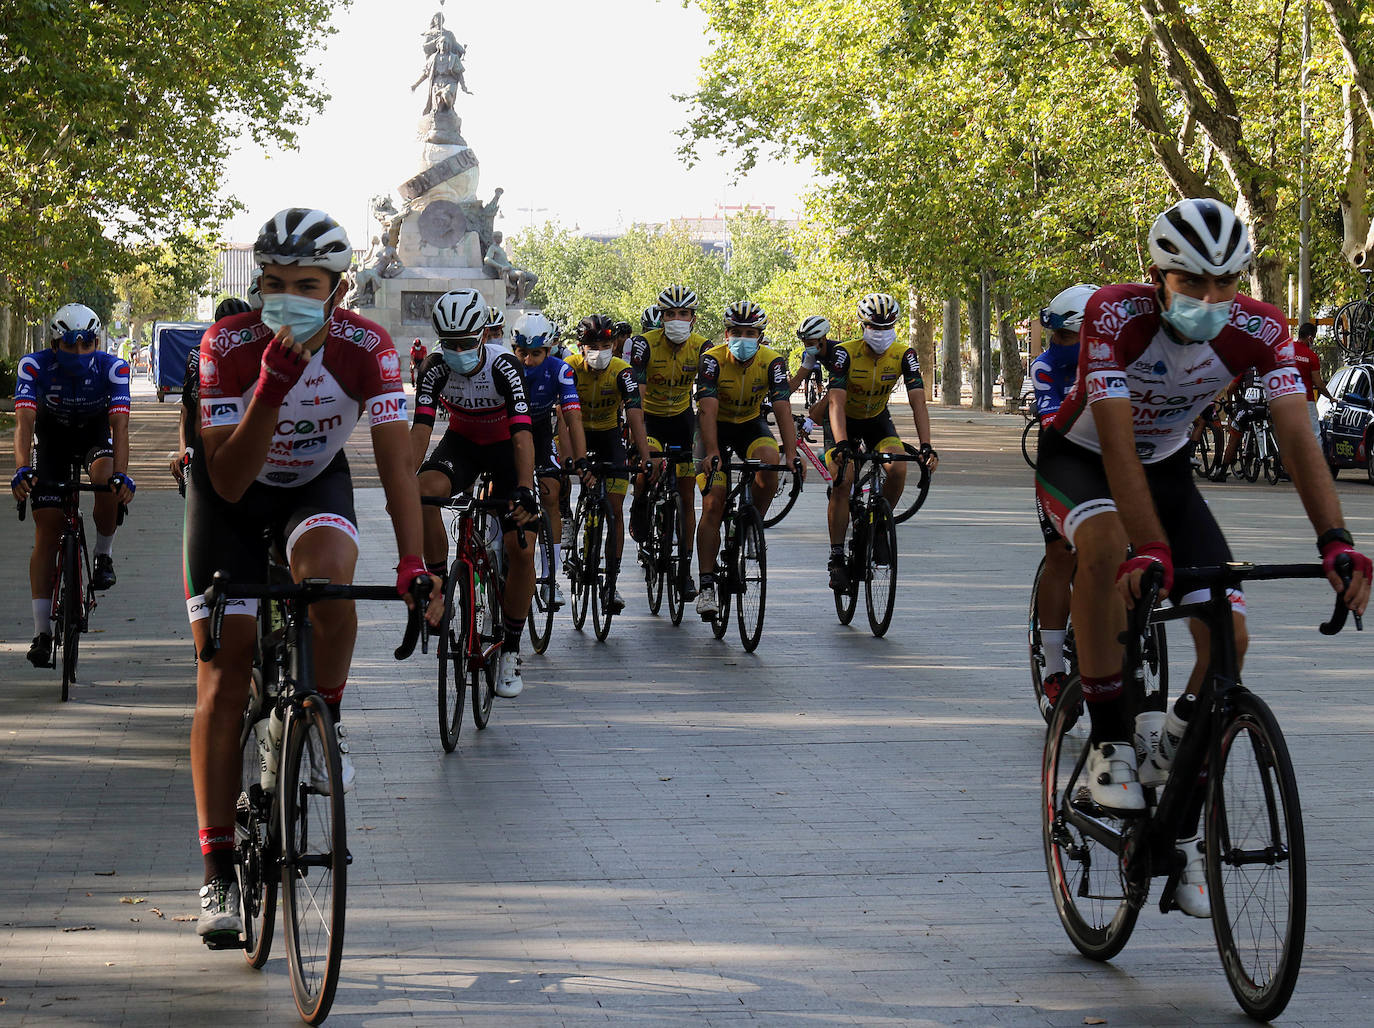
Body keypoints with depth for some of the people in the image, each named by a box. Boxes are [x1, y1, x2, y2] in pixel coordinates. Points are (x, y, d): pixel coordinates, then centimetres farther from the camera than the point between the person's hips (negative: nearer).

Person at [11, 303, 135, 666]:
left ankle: (104, 554, -4)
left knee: (107, 482, -34)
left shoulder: (112, 368, -28)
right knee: (47, 531, -9)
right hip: (54, 435, 0)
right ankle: (41, 632, -7)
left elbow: (120, 425, -35)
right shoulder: (34, 366, -28)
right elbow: (24, 421, -36)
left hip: (95, 430, 0)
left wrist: (121, 475, -50)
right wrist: (22, 470, -53)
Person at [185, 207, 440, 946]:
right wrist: (274, 383, -44)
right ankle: (219, 874, -3)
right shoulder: (228, 346, -28)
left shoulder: (367, 348, -24)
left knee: (327, 575, -36)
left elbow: (394, 461, -25)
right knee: (224, 671, -7)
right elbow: (228, 481, -31)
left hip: (315, 485, 1)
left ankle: (325, 721, -8)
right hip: (232, 493, -1)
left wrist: (413, 566, -37)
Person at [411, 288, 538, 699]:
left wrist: (525, 490, -51)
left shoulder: (504, 367, -29)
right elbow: (421, 429, -27)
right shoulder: (435, 368, -21)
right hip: (461, 442, 2)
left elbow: (522, 433, -37)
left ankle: (510, 651, 3)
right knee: (426, 490, -33)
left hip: (505, 446, -2)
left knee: (521, 549, -12)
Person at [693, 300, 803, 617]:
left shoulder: (771, 361, -20)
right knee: (713, 504, -12)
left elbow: (783, 409, -28)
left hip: (751, 424, 1)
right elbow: (708, 410, -34)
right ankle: (706, 585, -11)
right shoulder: (712, 360, -25)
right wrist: (712, 454, -48)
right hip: (718, 426, -1)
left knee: (769, 460, -32)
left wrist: (791, 455, -41)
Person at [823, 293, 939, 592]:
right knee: (842, 481, -21)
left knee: (898, 468, -25)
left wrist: (926, 447, -37)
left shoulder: (903, 354, -20)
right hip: (846, 421, -2)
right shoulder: (846, 353, -27)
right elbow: (836, 402, -35)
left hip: (877, 419, 2)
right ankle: (836, 558, -11)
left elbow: (918, 402, -25)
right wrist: (841, 444, -50)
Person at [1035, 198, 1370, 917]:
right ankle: (1110, 743, -25)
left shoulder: (1258, 330, -22)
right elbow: (1117, 442, -39)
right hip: (1079, 459, -4)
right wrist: (1151, 548, -51)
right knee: (1106, 542, -40)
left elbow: (1296, 434, -30)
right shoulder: (1114, 314, -32)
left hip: (1165, 467, 4)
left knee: (1227, 631, -14)